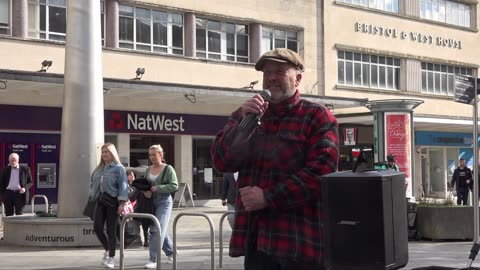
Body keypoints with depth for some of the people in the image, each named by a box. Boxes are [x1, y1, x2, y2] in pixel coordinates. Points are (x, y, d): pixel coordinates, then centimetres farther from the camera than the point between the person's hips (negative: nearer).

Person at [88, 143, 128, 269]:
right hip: (100, 201, 5)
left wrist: (122, 203, -17)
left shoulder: (118, 168, -3)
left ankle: (111, 258, 8)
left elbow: (123, 186, -10)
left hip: (112, 201, -5)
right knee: (97, 228, -4)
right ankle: (107, 250, 22)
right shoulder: (99, 169, 16)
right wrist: (91, 198, 14)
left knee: (111, 230, -2)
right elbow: (93, 184, 20)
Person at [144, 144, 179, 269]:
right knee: (156, 230, 13)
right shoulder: (148, 170, 11)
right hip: (151, 202, 7)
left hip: (164, 201, -6)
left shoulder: (168, 169, -5)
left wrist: (157, 188, -19)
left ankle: (153, 259, -14)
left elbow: (174, 186, -12)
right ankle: (171, 252, 31)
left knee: (158, 230, -13)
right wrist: (145, 191, -6)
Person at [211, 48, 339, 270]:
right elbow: (222, 162, 4)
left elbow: (320, 173, -12)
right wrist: (243, 121, -10)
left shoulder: (318, 117, 1)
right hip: (256, 239, 4)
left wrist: (268, 198, -13)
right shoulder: (245, 115, 17)